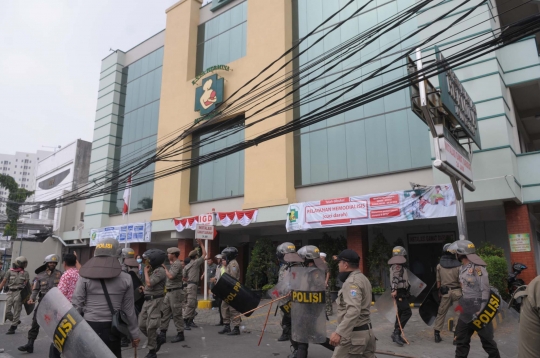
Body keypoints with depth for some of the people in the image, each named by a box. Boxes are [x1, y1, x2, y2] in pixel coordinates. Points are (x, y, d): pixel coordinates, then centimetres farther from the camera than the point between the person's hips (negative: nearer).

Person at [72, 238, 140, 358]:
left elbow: (76, 305, -4)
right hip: (112, 328, 0)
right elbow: (129, 309, 1)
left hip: (89, 327, 0)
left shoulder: (85, 276, -3)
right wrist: (134, 334, 11)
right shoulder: (125, 279, -3)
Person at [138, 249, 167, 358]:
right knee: (142, 325, 11)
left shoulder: (160, 271, -16)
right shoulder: (152, 270, 13)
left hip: (155, 300, -9)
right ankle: (156, 341, 29)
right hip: (147, 300, 9)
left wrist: (146, 272, -11)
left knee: (150, 327, -4)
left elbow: (149, 283, -24)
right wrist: (145, 289, 7)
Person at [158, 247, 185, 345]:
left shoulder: (177, 264, -14)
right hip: (169, 292, 10)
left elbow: (171, 276, -25)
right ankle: (162, 333, 14)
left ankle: (180, 334, 10)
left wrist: (165, 268, -13)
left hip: (175, 292, -10)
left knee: (177, 314, -1)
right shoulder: (173, 264, 16)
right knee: (164, 312, 8)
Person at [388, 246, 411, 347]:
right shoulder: (398, 265, -14)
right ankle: (396, 333, -14)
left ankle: (397, 335, 17)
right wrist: (394, 290, -37)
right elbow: (395, 278, -27)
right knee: (407, 312, -12)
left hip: (400, 293, 10)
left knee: (400, 313, 12)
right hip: (399, 292, -10)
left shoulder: (397, 265, 19)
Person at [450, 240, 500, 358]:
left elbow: (485, 291, -18)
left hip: (478, 310, -8)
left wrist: (482, 312, -20)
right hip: (466, 311, 8)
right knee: (461, 340, 13)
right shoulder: (462, 268, 9)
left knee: (487, 340, 7)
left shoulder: (477, 268, -16)